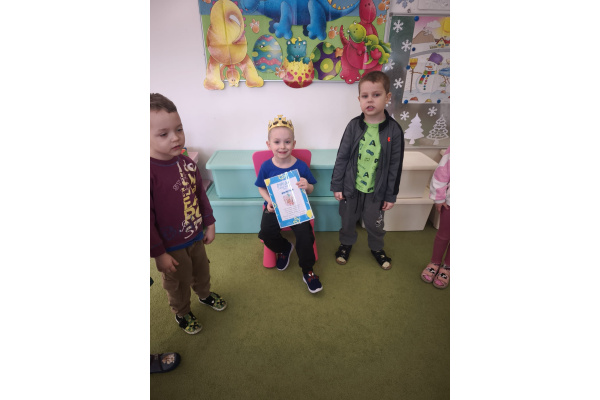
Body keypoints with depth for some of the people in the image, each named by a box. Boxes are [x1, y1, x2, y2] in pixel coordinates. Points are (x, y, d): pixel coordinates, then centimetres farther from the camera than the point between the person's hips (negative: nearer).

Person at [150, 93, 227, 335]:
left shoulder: (186, 162, -7)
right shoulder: (152, 172, -29)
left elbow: (201, 195, 5)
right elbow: (148, 219, -24)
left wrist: (209, 224, 9)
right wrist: (159, 253, -17)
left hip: (196, 237, 6)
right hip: (171, 247, -6)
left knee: (202, 271, 29)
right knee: (178, 284, 20)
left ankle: (205, 294, 59)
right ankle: (182, 313, 48)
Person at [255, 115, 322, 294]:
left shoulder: (301, 166, -8)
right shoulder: (266, 167, -6)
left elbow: (311, 189, 2)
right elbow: (261, 188, 7)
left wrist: (307, 186, -23)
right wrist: (268, 201, -13)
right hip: (274, 207, 2)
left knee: (304, 233, -23)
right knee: (266, 232, -22)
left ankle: (307, 271, 1)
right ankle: (284, 248, 15)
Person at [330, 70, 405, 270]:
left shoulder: (394, 130, -12)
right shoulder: (354, 125, -9)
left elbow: (395, 166, -6)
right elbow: (342, 157, -4)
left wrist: (391, 195, -3)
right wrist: (337, 185, -3)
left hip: (376, 191, 0)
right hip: (350, 187, 1)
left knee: (374, 223, 18)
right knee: (348, 220, 20)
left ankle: (376, 248, 47)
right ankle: (346, 243, 47)